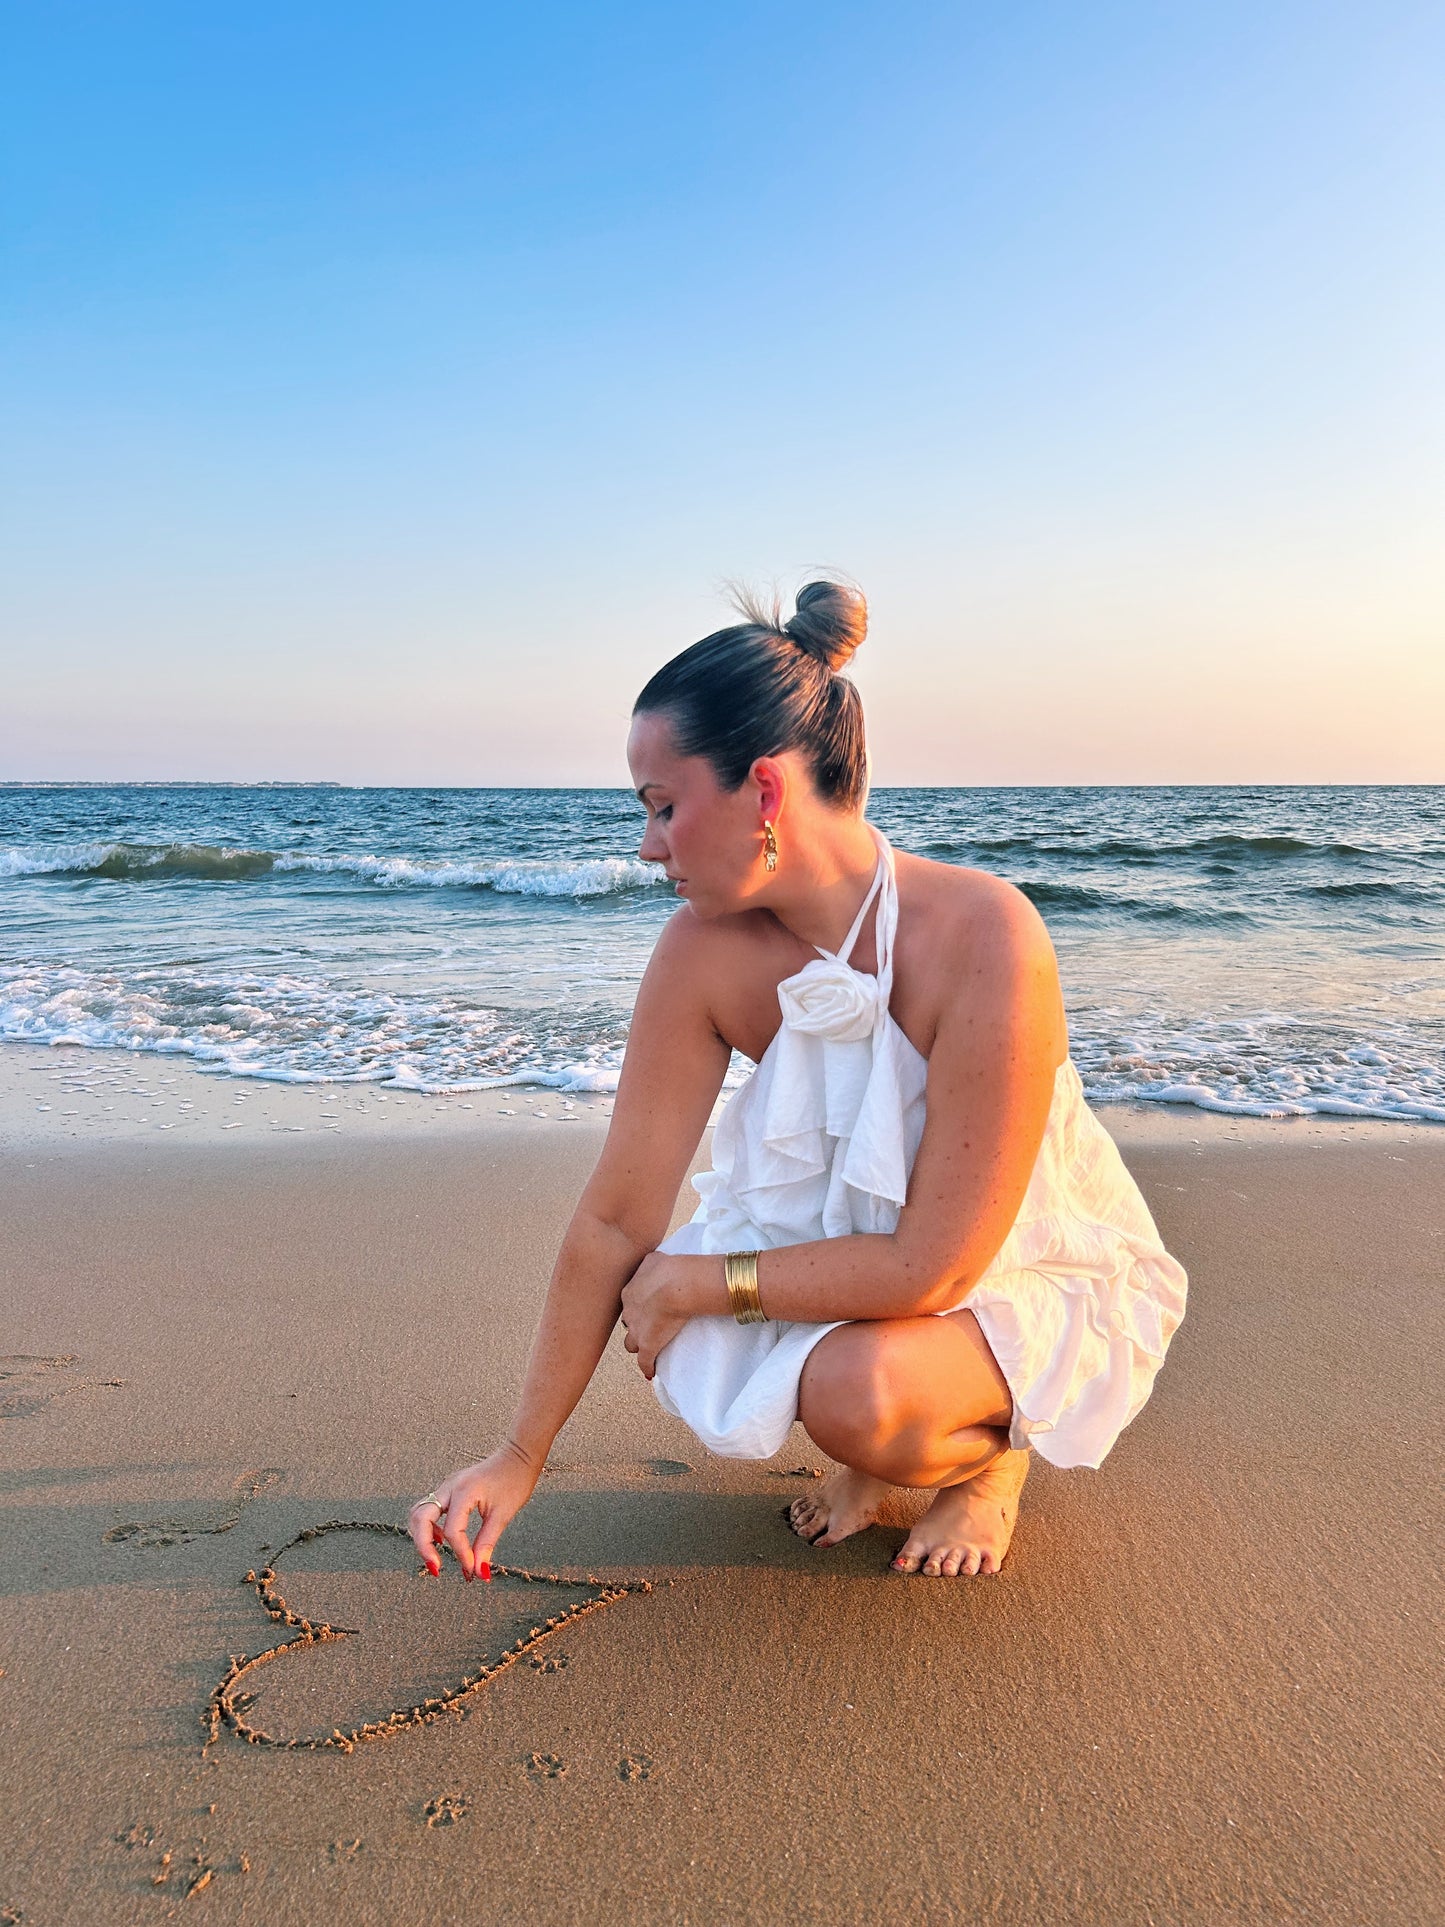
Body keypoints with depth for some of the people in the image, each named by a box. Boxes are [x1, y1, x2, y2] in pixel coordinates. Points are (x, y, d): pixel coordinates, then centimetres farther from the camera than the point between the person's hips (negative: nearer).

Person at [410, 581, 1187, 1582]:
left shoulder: (985, 939, -33)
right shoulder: (705, 950, -17)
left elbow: (929, 1266, -29)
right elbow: (614, 1219, -13)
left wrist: (696, 1281, -21)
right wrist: (520, 1457, -9)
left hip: (1044, 1282, -4)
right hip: (868, 1254, 5)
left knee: (855, 1390, -31)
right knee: (676, 1332, -19)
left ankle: (988, 1450, 5)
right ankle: (890, 1454, 10)